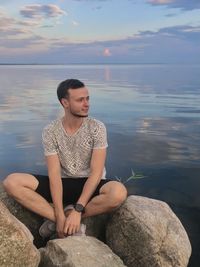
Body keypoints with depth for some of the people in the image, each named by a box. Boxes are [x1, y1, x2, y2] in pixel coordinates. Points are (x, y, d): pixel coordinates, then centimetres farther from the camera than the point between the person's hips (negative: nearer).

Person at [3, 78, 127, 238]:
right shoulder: (50, 131, -8)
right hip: (63, 184, 1)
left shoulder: (97, 128, -11)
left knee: (119, 192, -35)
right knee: (11, 182, -20)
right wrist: (60, 215, -23)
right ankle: (67, 222, -22)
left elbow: (96, 172, -16)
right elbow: (54, 174, -13)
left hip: (90, 185, -1)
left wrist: (77, 210, -25)